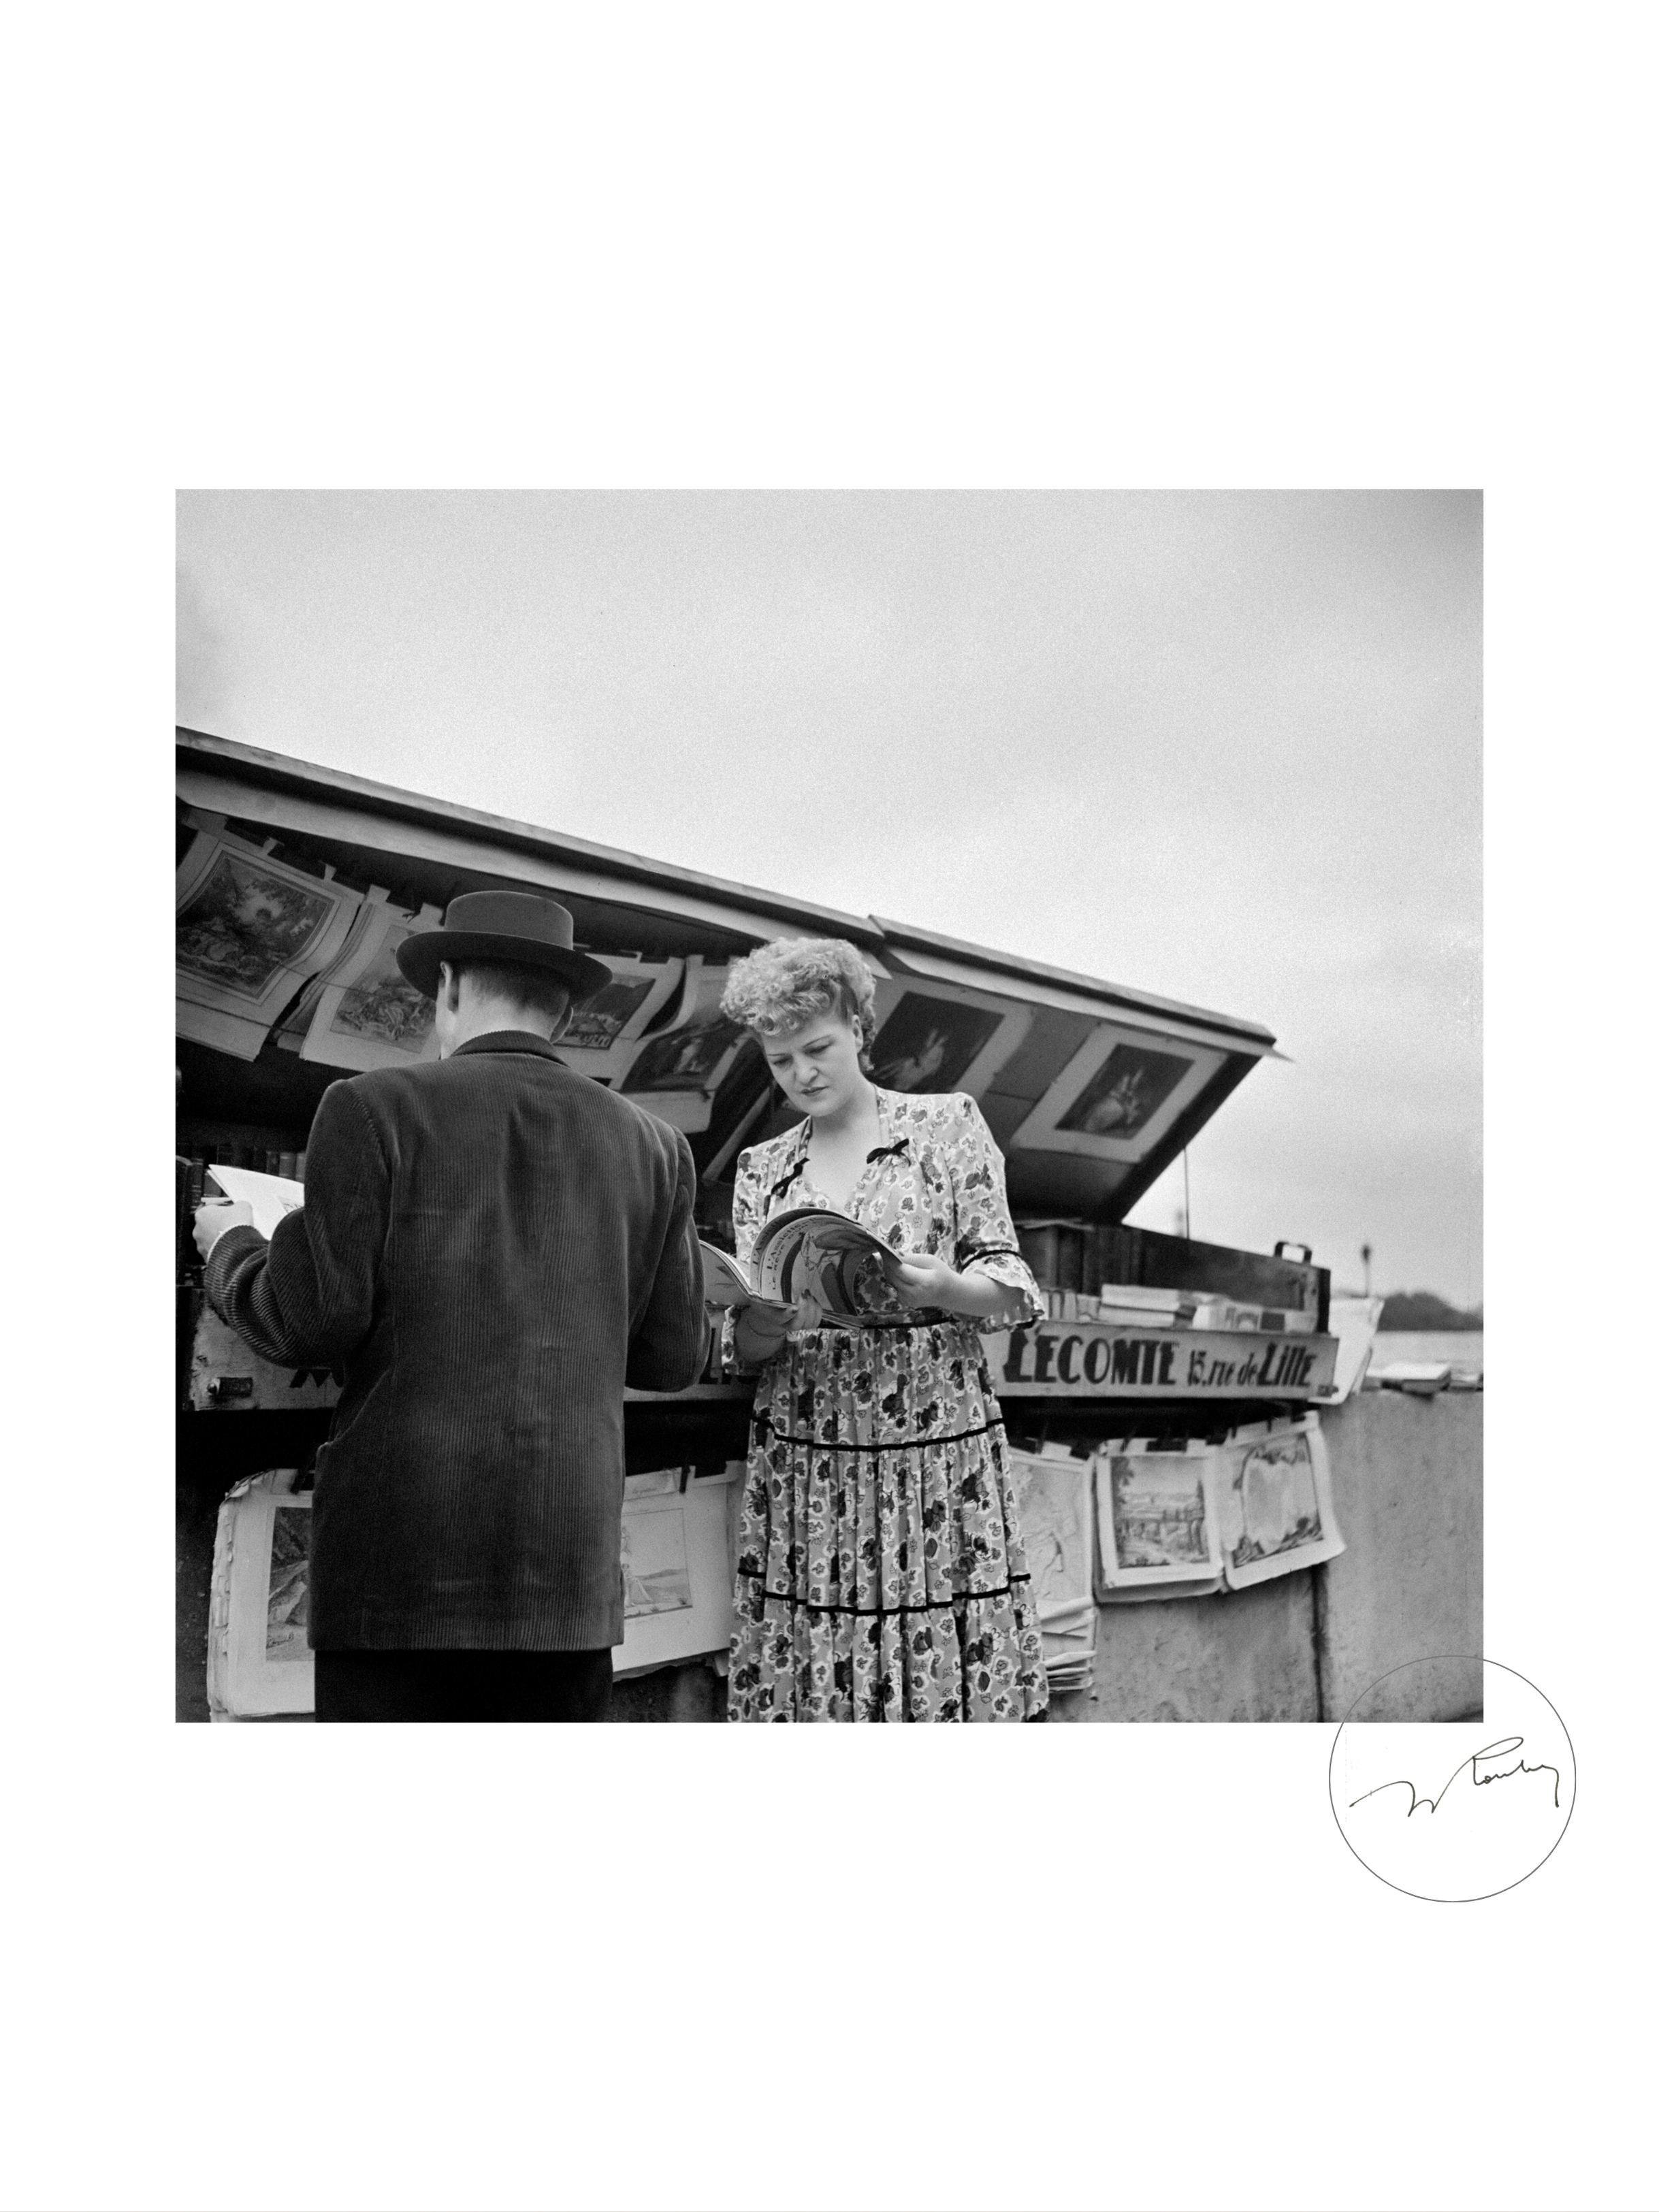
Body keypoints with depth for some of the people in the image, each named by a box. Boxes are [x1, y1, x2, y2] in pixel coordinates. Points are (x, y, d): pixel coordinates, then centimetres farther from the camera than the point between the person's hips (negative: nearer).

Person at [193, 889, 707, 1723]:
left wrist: (231, 1248, 14)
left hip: (404, 1553, -3)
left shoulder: (375, 1106, -1)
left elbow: (312, 1323, -6)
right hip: (574, 1560, 4)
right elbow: (672, 1358, 11)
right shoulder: (649, 1144, 9)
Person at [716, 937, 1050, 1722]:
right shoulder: (761, 1169, 12)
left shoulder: (947, 1123, 4)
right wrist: (765, 1323, -14)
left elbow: (1008, 1283, 1)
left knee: (947, 1680, -5)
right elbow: (745, 1347, 9)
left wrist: (937, 1288, -20)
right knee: (811, 1688, -1)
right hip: (805, 1464, 3)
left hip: (935, 1452, -2)